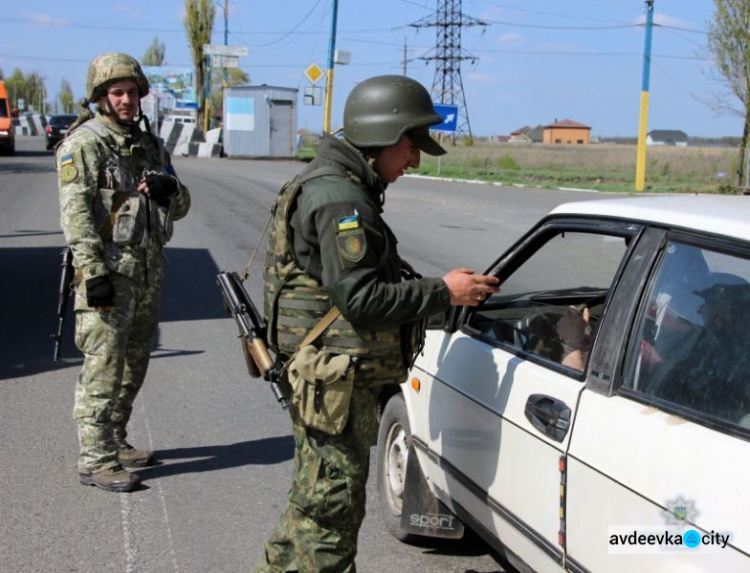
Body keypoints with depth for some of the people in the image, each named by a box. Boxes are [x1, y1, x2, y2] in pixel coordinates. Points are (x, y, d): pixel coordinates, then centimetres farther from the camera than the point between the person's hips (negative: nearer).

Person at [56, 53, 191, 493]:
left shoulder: (149, 144, 16)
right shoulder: (84, 144, -7)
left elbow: (181, 207, 17)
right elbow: (76, 213, -15)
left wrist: (170, 189, -7)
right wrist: (93, 272, -22)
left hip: (149, 271, 8)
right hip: (109, 273, -8)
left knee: (134, 364, 15)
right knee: (104, 367, -7)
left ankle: (116, 441, 28)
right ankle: (96, 461, -3)